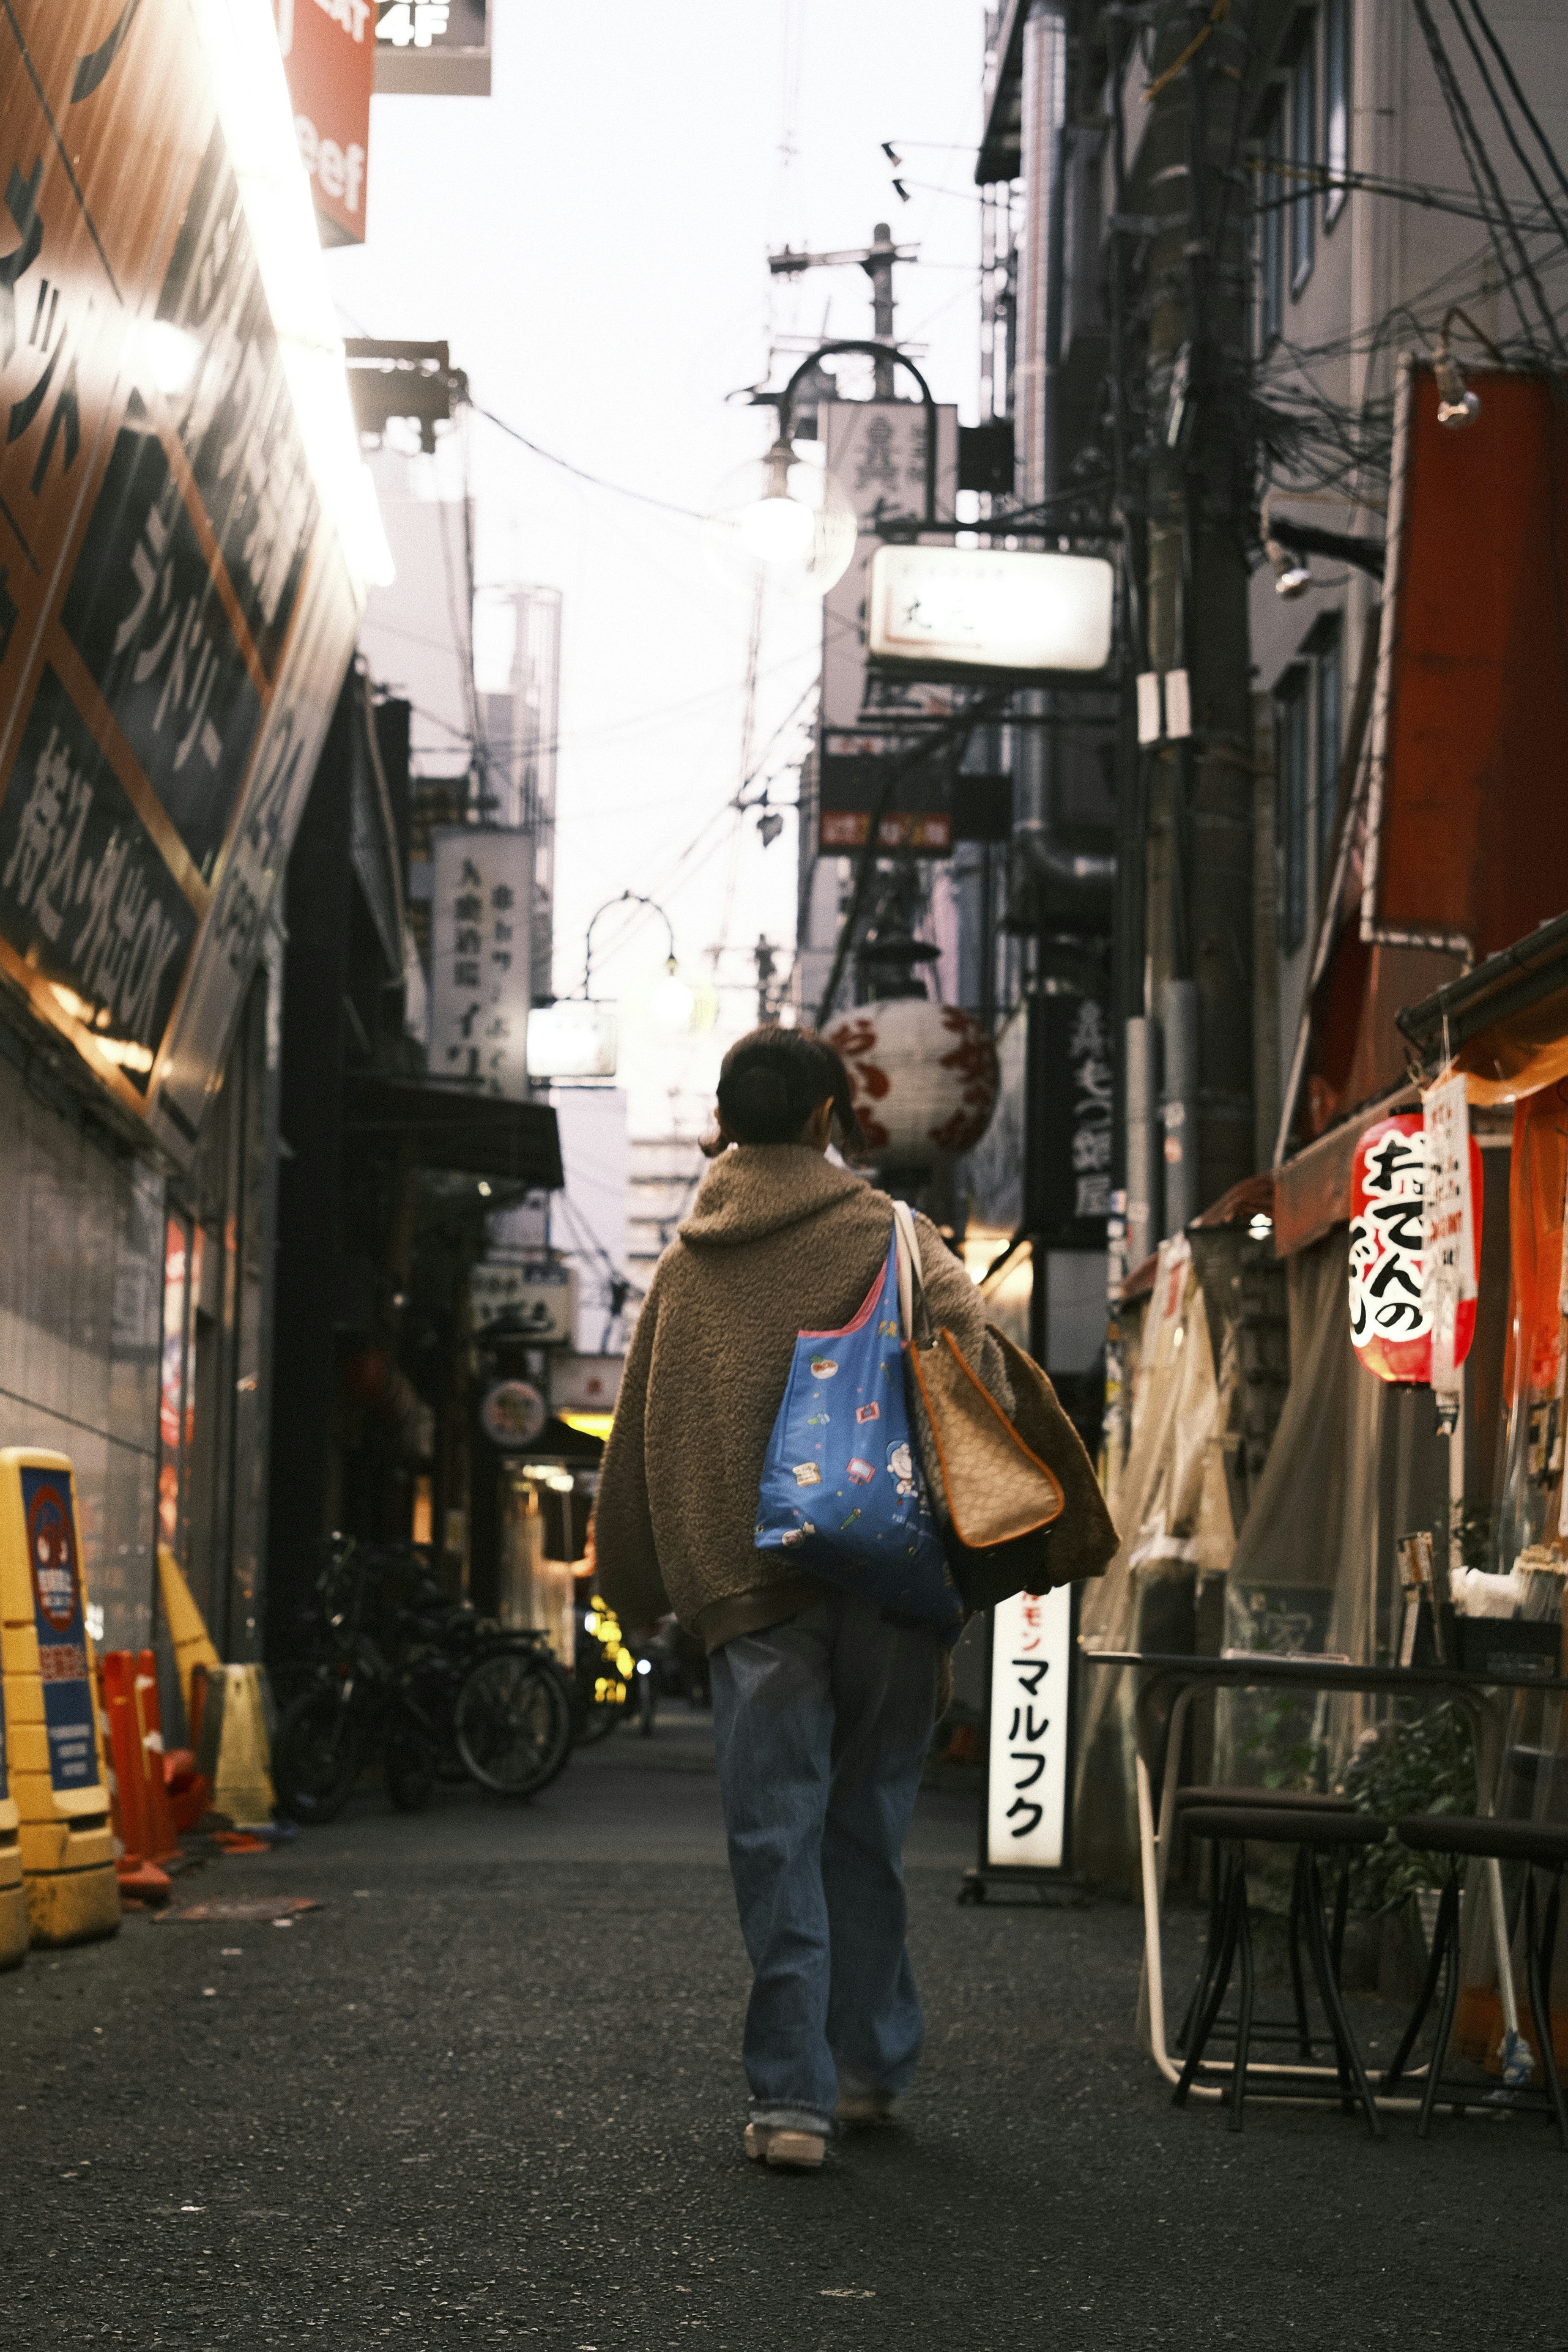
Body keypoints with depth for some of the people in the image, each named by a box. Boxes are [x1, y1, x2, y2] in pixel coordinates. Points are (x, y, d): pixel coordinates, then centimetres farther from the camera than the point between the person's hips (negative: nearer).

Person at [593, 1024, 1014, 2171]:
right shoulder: (884, 1236, 4)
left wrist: (637, 1591, 28)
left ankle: (794, 2095, -5)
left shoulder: (684, 1266, 14)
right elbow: (965, 1335, -15)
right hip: (883, 1577, -1)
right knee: (868, 1828, 12)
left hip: (746, 1591, 1)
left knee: (778, 1842, 0)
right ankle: (872, 2065, 20)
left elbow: (637, 1443, 19)